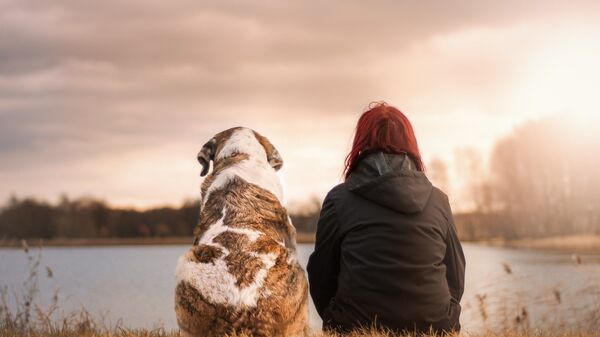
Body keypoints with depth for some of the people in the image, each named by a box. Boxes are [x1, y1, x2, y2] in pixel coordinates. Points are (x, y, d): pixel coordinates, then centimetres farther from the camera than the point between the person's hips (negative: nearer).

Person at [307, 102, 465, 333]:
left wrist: (338, 325, 21)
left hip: (358, 328, -2)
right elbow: (456, 279, 11)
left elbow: (321, 276, 5)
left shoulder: (339, 199, -1)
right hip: (434, 327, 3)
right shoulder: (439, 200, 6)